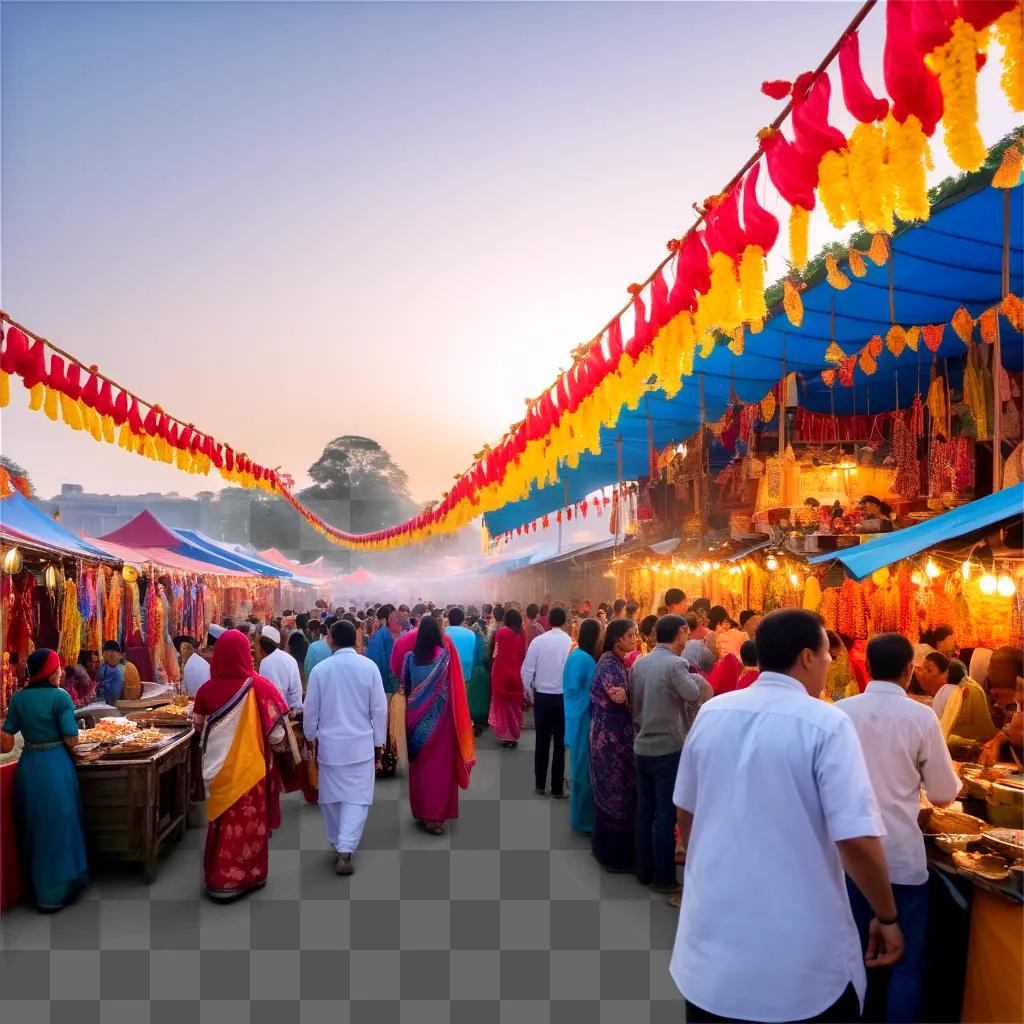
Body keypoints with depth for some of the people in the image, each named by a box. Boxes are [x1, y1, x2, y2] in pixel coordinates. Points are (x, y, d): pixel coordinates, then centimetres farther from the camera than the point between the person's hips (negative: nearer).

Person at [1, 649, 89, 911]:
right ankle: (53, 894, 16)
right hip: (55, 766, -5)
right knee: (57, 827, 8)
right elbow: (72, 741, -13)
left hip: (28, 766, 5)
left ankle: (36, 886, 37)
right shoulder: (60, 697, -14)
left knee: (33, 828, 20)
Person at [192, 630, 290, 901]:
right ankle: (246, 876, 23)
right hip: (250, 767, -3)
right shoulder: (260, 687, -16)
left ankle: (217, 876, 29)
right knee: (249, 822, 12)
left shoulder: (207, 689, -8)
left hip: (219, 769, 3)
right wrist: (281, 745, 9)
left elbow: (198, 727, 8)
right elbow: (276, 735, -12)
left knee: (222, 821, 19)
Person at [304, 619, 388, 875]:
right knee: (356, 799, 4)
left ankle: (338, 844, 31)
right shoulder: (369, 666, -8)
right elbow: (379, 708, -5)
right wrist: (379, 743, 6)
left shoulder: (320, 669, -7)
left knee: (331, 797, 17)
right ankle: (345, 851, -8)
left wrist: (311, 738, 17)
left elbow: (311, 709, 1)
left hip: (329, 743, 1)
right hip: (361, 744, -1)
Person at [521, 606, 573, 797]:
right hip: (565, 697, -1)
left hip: (542, 697, 1)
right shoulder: (571, 642, -10)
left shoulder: (538, 641, -6)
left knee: (542, 742, 12)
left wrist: (529, 693, 9)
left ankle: (540, 785, 21)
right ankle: (557, 788, 15)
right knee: (561, 743, 9)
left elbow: (526, 671, -6)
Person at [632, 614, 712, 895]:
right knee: (666, 815, 3)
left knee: (645, 811, 14)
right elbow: (700, 696, -19)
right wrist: (696, 676, -1)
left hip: (642, 747, 7)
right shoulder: (675, 664, -17)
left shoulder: (639, 664, 5)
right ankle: (664, 878, 11)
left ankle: (644, 871, 23)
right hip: (669, 749, -7)